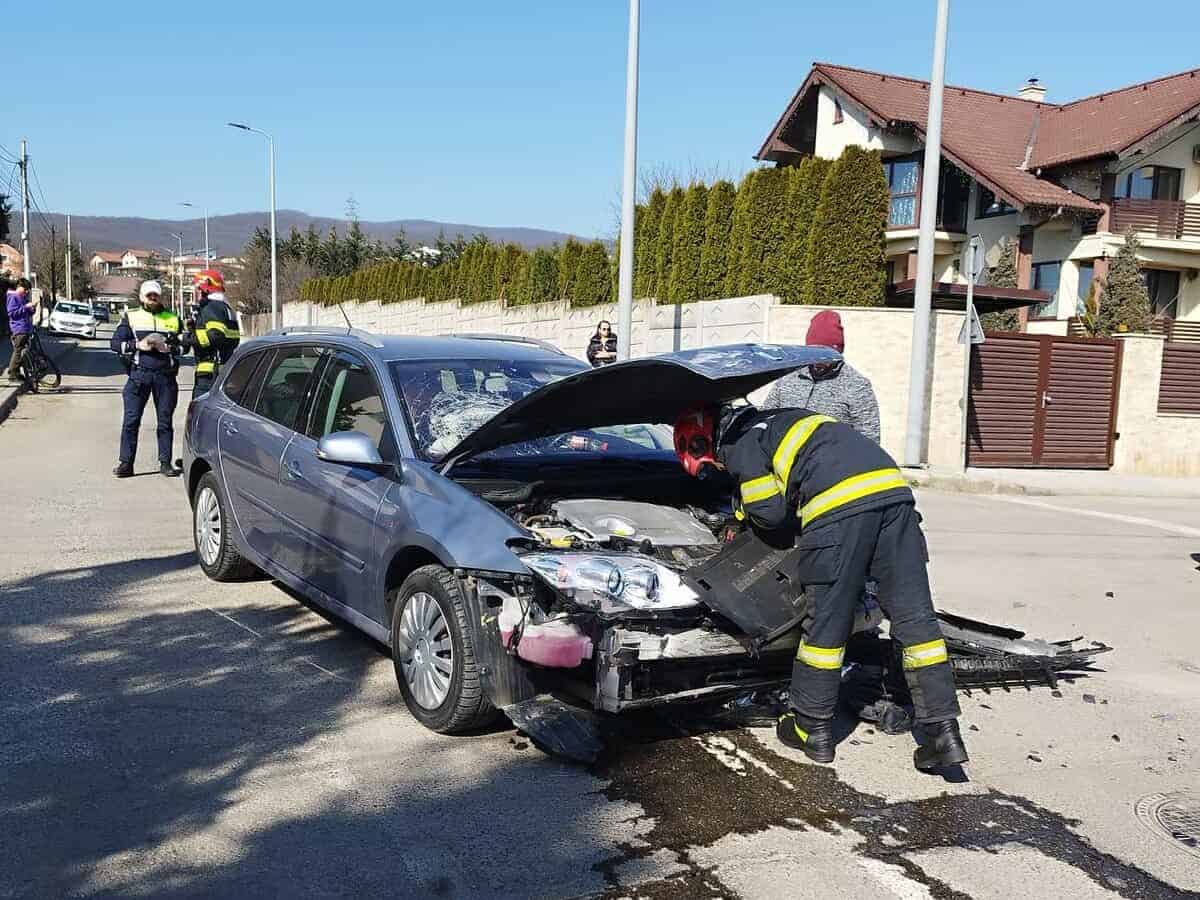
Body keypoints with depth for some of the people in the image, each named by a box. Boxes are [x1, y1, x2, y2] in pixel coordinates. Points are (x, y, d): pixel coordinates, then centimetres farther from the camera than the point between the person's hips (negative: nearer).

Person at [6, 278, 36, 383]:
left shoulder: (24, 297, 19)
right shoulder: (13, 297, -7)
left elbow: (28, 313, 24)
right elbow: (13, 313, -15)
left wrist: (32, 307, 3)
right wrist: (26, 307, -18)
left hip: (26, 328, 9)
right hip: (19, 328, -9)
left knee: (24, 351, 10)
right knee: (18, 351, -9)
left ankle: (17, 373, 18)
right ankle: (12, 374, -5)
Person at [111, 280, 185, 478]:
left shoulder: (173, 319, 14)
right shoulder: (131, 317, 11)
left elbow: (183, 346, 15)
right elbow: (115, 343, 5)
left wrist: (170, 348, -5)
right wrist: (137, 345, -9)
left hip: (165, 375, 1)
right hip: (139, 374, -1)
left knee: (165, 421, 4)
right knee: (131, 419, -4)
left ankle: (165, 463, 11)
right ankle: (125, 463, 2)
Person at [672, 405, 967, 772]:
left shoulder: (738, 441, 10)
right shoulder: (774, 420, 35)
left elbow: (770, 512, 6)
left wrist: (743, 509, 27)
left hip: (840, 501, -8)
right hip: (891, 483, 8)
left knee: (827, 620, 4)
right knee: (915, 617, 7)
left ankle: (812, 730, 16)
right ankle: (945, 732, 8)